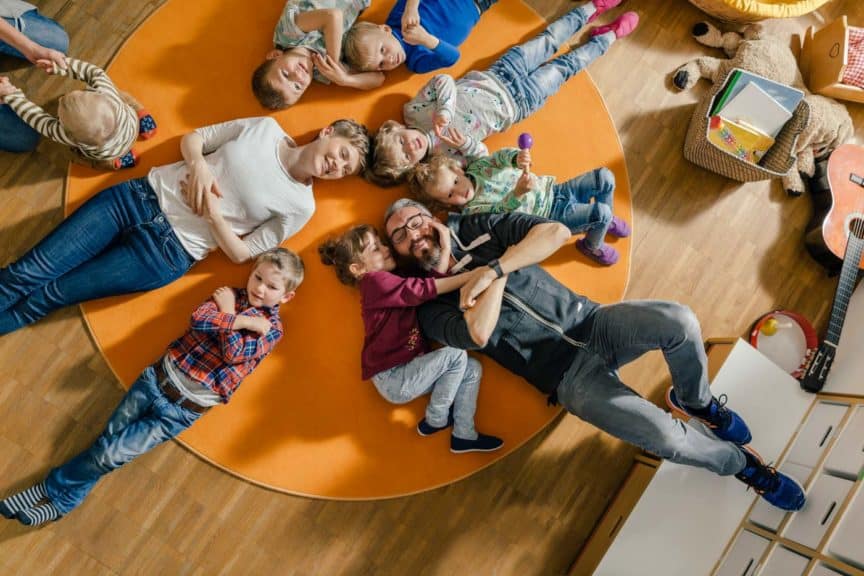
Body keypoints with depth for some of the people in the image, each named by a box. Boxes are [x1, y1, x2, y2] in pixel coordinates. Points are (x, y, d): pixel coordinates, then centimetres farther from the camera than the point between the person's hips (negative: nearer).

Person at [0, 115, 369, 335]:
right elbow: (192, 138, 10)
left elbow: (241, 254, -2)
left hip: (170, 252, -2)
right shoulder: (266, 127, 3)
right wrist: (199, 165, -11)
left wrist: (213, 214, -16)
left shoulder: (300, 206, -4)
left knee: (44, 297, -4)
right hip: (142, 195, 3)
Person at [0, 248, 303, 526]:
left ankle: (59, 495, 17)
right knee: (108, 438, 2)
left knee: (110, 454, -2)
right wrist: (239, 320, -17)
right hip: (159, 377, 3)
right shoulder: (230, 296, 4)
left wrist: (227, 315, -11)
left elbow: (235, 354, -20)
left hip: (184, 409, -3)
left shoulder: (271, 328, -5)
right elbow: (197, 319, -13)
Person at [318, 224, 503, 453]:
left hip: (409, 371, 9)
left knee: (472, 368, 3)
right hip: (393, 379, -9)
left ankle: (464, 435, 4)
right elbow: (423, 289, -20)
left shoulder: (391, 283, 18)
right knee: (455, 355, -20)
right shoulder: (375, 281, -10)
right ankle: (435, 420, -3)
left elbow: (434, 284, 6)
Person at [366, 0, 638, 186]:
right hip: (517, 101, -2)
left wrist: (443, 110, -36)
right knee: (566, 66, 9)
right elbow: (482, 157, -23)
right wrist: (465, 143, -43)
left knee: (548, 41, 15)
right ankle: (609, 36, 37)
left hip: (493, 77, 3)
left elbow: (443, 80, -18)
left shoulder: (412, 110, -20)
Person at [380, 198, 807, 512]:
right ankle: (740, 463, 14)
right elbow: (479, 334, -22)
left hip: (591, 323, 3)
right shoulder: (431, 307, -1)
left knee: (679, 320, -27)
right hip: (569, 376, -3)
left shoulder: (479, 228, 6)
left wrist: (492, 268, -18)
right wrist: (501, 272, -12)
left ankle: (697, 402, 7)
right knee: (665, 437, -21)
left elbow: (556, 232, -7)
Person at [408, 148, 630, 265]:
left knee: (605, 177, -6)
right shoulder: (472, 211, -18)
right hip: (554, 217, -6)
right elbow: (501, 211, -33)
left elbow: (502, 156, -10)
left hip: (552, 190, 6)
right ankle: (593, 247, 11)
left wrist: (517, 157, -34)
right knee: (600, 213, -22)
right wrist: (518, 193, -52)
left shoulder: (477, 166, -2)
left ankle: (607, 220, 23)